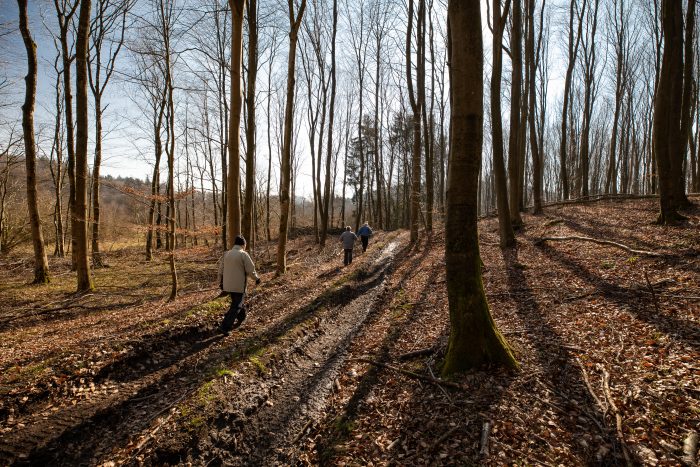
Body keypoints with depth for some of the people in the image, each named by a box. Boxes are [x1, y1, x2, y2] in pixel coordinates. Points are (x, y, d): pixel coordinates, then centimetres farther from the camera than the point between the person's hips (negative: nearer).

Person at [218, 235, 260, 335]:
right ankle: (225, 326, -4)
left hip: (228, 285, 7)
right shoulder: (243, 254, -14)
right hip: (239, 285, -7)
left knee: (237, 302, 26)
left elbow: (221, 270, 11)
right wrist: (257, 278, 4)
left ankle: (241, 318, 42)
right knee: (236, 307, 1)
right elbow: (251, 270, -14)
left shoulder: (226, 254, 5)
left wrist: (220, 282, 22)